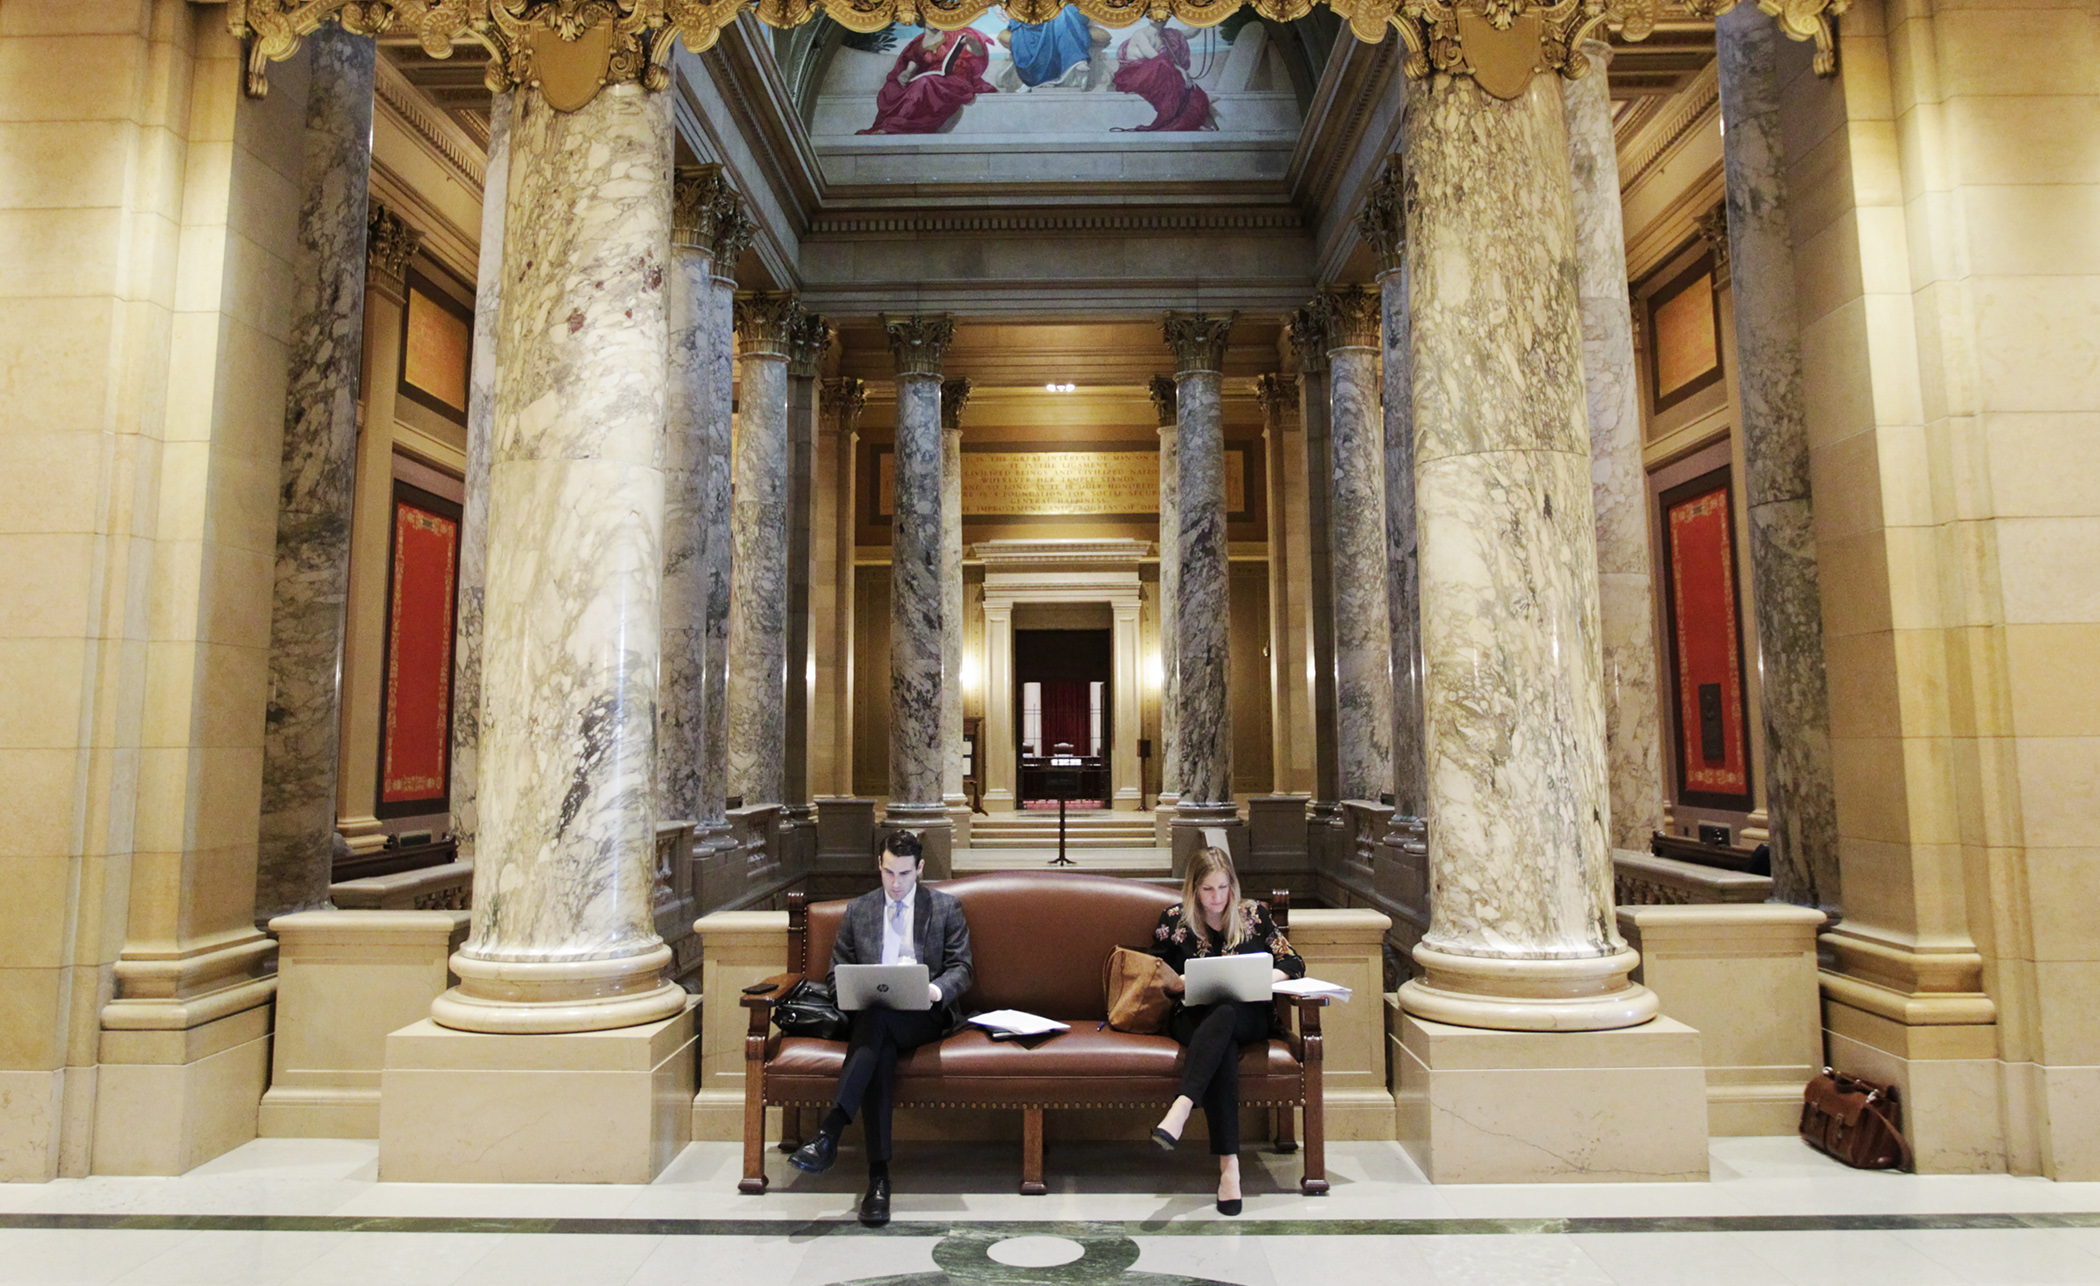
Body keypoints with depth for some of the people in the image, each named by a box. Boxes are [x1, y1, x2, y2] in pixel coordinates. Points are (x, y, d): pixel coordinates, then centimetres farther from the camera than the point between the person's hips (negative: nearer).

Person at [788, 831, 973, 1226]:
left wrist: (938, 989, -18)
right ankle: (878, 1176, -37)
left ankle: (828, 1133, -42)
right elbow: (837, 972, 17)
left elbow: (962, 968, 5)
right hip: (872, 1015, 2)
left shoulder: (946, 908, 12)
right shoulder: (858, 910, 18)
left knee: (877, 1016, -36)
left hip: (925, 1016, -2)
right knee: (881, 1052, -35)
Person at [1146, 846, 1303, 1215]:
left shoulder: (1253, 914, 12)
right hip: (1193, 1016, 0)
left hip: (1248, 1015, 1)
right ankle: (1229, 1164, -44)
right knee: (1222, 1045, -37)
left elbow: (1293, 963, 9)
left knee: (1224, 1014, -38)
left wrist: (1262, 978, -13)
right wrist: (1181, 984, -9)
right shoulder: (1174, 920, 10)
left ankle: (1181, 1109, -53)